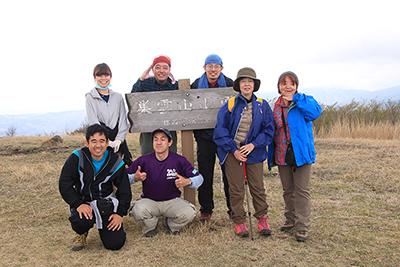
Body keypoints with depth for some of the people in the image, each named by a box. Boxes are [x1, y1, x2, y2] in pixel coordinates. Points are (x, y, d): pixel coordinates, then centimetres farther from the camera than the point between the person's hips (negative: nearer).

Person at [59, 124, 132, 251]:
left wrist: (119, 213, -7)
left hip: (106, 205, 1)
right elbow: (64, 185, -6)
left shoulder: (116, 163, -4)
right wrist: (78, 204, -19)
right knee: (81, 221, -36)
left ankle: (104, 228, 24)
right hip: (83, 203, -1)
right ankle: (82, 233, 5)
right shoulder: (77, 158, -7)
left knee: (116, 243, -13)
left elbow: (124, 191, 5)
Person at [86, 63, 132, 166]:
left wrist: (118, 140, -8)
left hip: (119, 139, 2)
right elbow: (93, 122, -6)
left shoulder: (118, 97, 12)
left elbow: (123, 120, 7)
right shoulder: (90, 97, 3)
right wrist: (107, 142, -16)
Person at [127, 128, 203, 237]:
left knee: (189, 213, -27)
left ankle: (170, 224, 11)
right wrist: (135, 178, -26)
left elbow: (199, 178, -2)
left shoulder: (179, 160, -8)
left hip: (172, 200, 1)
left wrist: (187, 182, -24)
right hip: (149, 201, 0)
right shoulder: (143, 161, -8)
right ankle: (150, 227, 5)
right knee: (138, 210, -33)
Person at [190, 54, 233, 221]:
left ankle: (233, 208, 17)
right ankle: (206, 210, 19)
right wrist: (195, 131, 0)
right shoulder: (196, 85, 5)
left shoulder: (229, 85, 2)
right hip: (205, 135, 1)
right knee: (205, 173, 6)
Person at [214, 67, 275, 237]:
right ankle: (239, 221, 17)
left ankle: (262, 219, 22)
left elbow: (268, 130, 3)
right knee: (236, 189, 4)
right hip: (232, 151, -1)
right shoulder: (230, 105, -3)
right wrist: (234, 150, -9)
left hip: (254, 152, 1)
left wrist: (253, 144, -10)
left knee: (258, 187, 5)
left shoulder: (262, 105, 1)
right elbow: (220, 131, -2)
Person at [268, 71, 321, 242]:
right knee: (287, 190, 16)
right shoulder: (274, 105, 6)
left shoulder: (304, 101, -4)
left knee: (302, 190, 0)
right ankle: (291, 219, 32)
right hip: (281, 155, 4)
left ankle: (302, 227, 9)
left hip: (301, 153, -4)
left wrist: (295, 99, -26)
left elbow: (315, 112, -27)